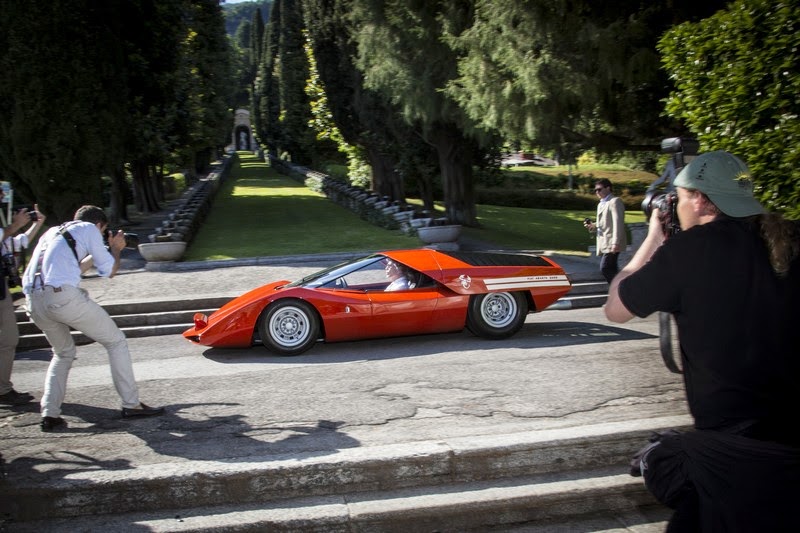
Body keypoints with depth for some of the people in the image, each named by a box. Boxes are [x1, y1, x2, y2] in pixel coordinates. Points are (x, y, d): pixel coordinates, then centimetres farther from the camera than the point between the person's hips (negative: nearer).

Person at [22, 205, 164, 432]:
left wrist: (94, 255, 41)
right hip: (63, 296, -7)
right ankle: (131, 404, 8)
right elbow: (110, 270, 12)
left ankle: (49, 414, 15)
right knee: (116, 341, 9)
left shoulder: (52, 233, 30)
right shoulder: (89, 229, 11)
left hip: (33, 300, 7)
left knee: (63, 353, 27)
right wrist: (116, 248, 30)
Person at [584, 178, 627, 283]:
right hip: (604, 243, 9)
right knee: (611, 270, 10)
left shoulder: (615, 201, -8)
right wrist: (593, 226, 5)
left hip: (611, 243, -9)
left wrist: (616, 243, -23)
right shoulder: (601, 204, 21)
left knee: (605, 268, -16)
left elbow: (618, 223, -16)